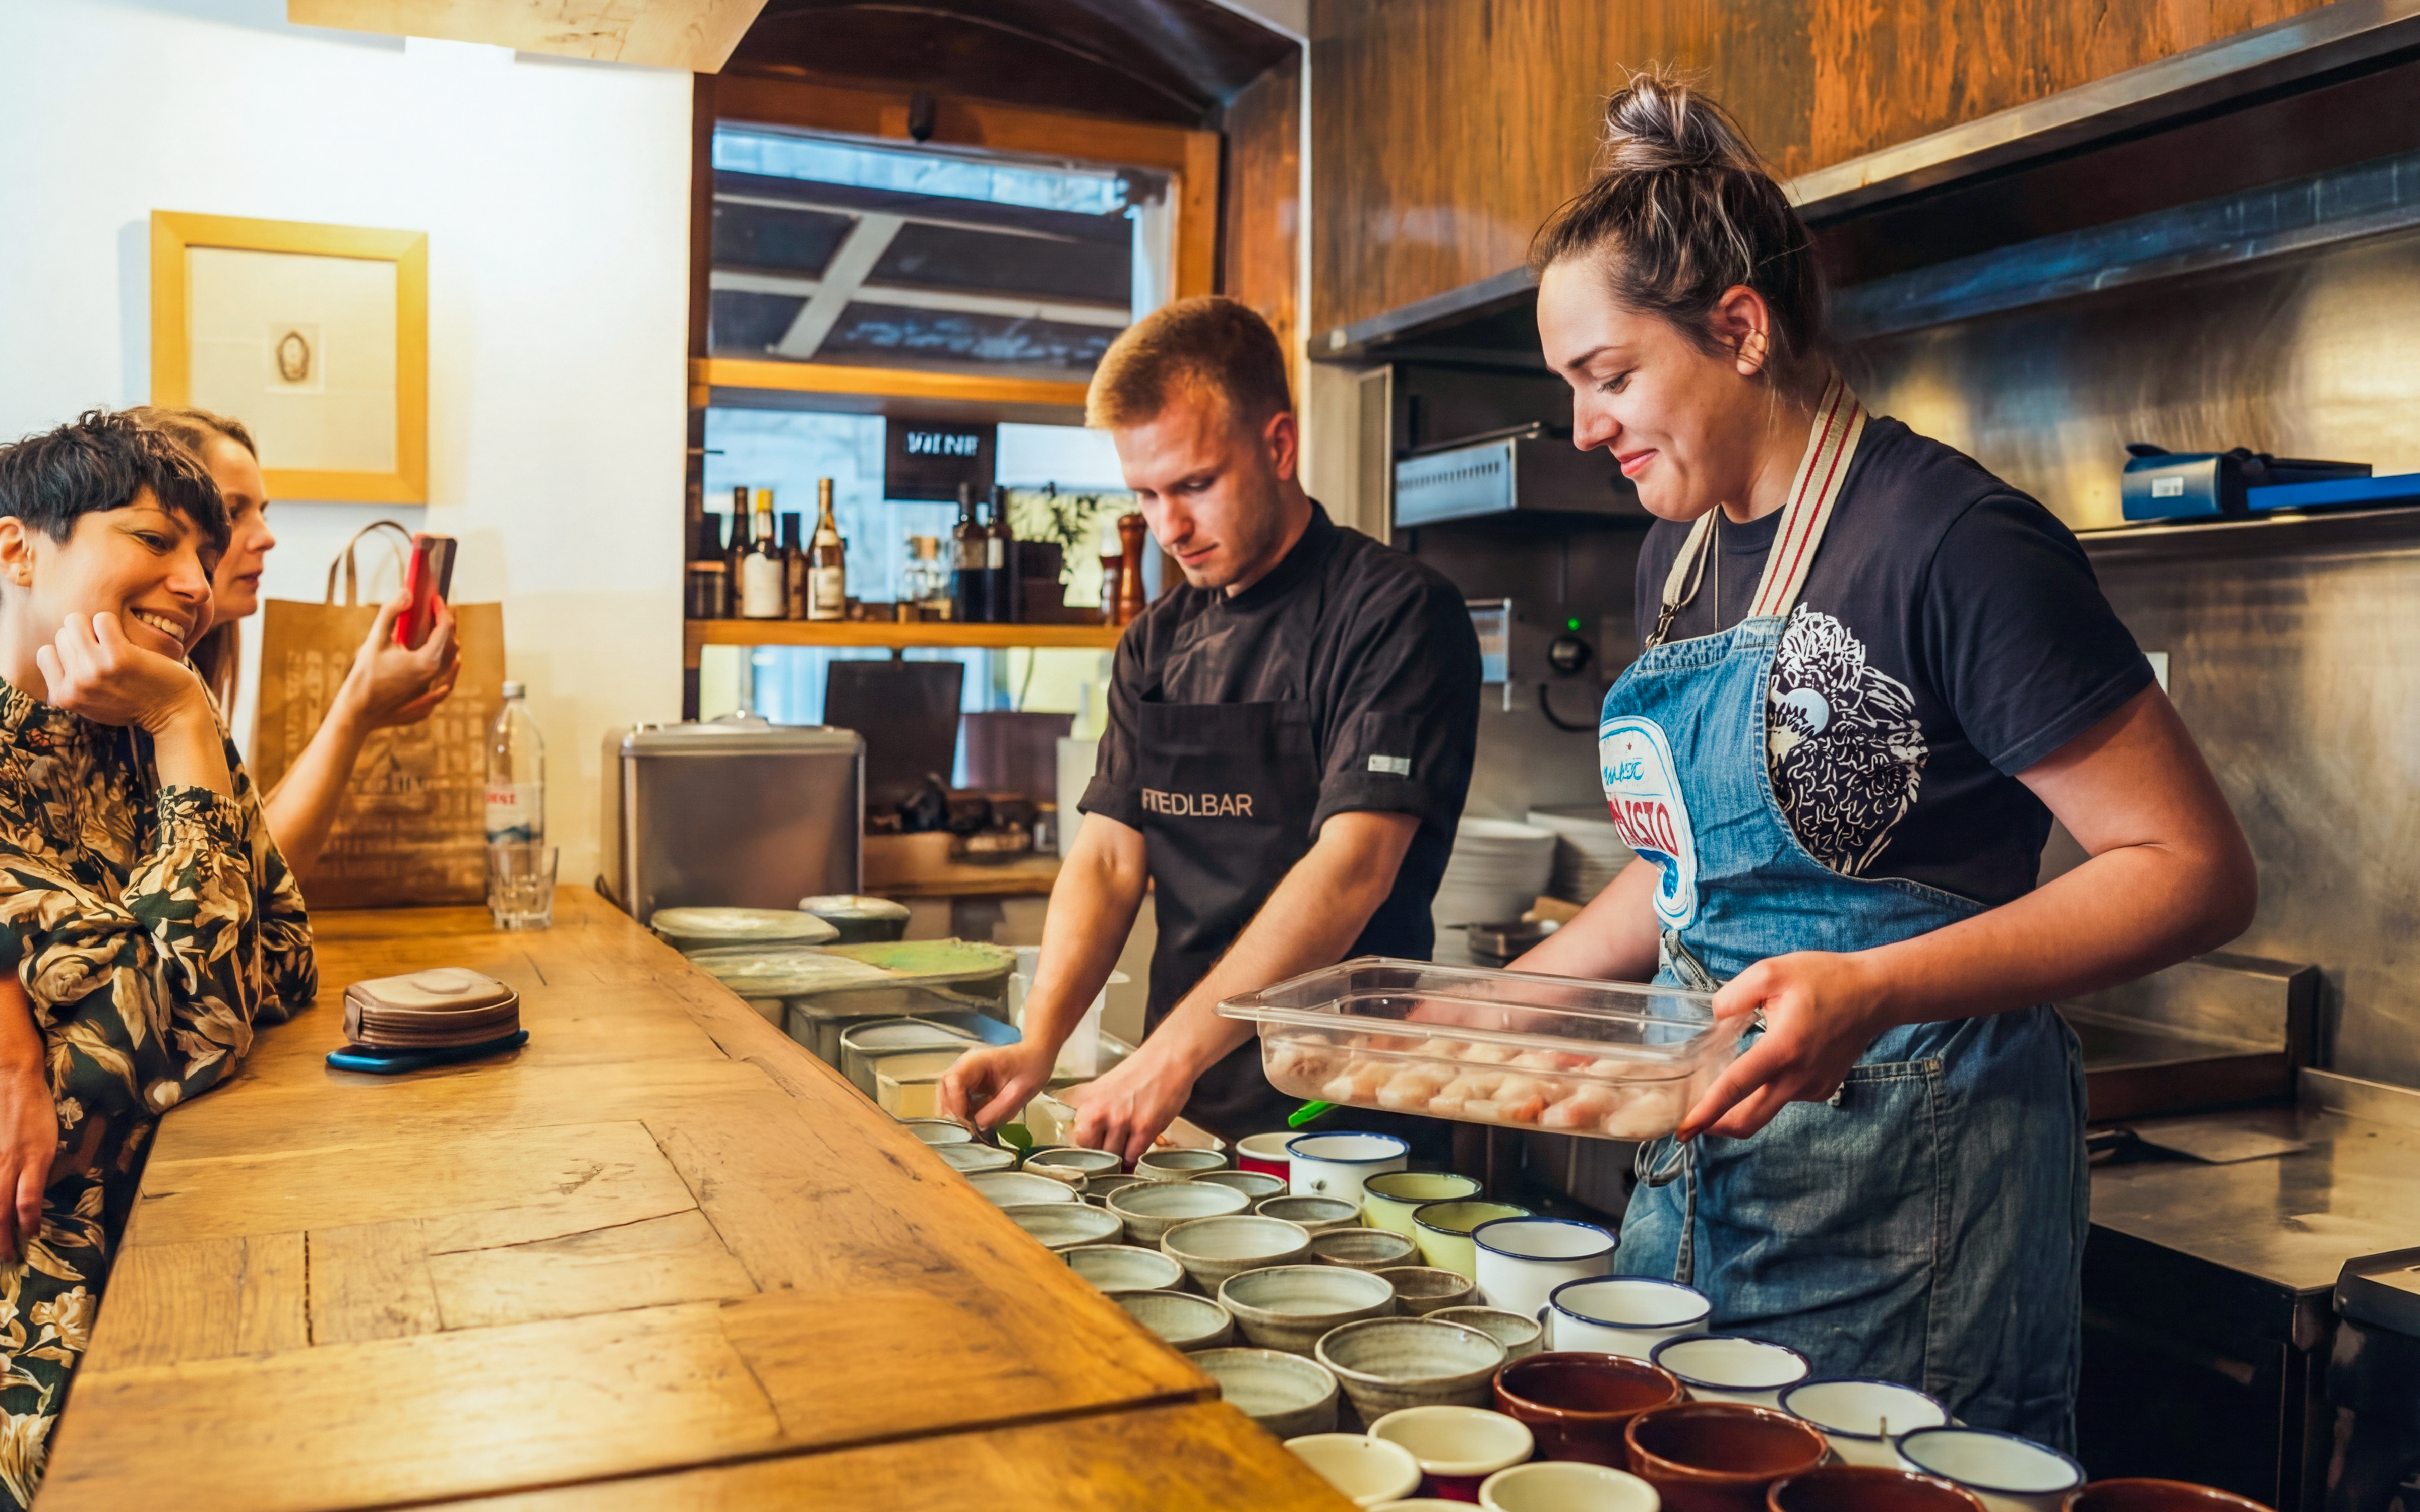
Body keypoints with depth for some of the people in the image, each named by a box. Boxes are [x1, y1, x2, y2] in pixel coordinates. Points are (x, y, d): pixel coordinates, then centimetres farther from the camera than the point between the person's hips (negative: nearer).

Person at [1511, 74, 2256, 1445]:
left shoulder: (1951, 538, -16)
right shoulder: (1684, 547, 9)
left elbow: (2197, 871, -16)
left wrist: (1877, 991, -29)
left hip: (1908, 1201, -7)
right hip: (1700, 1156, 8)